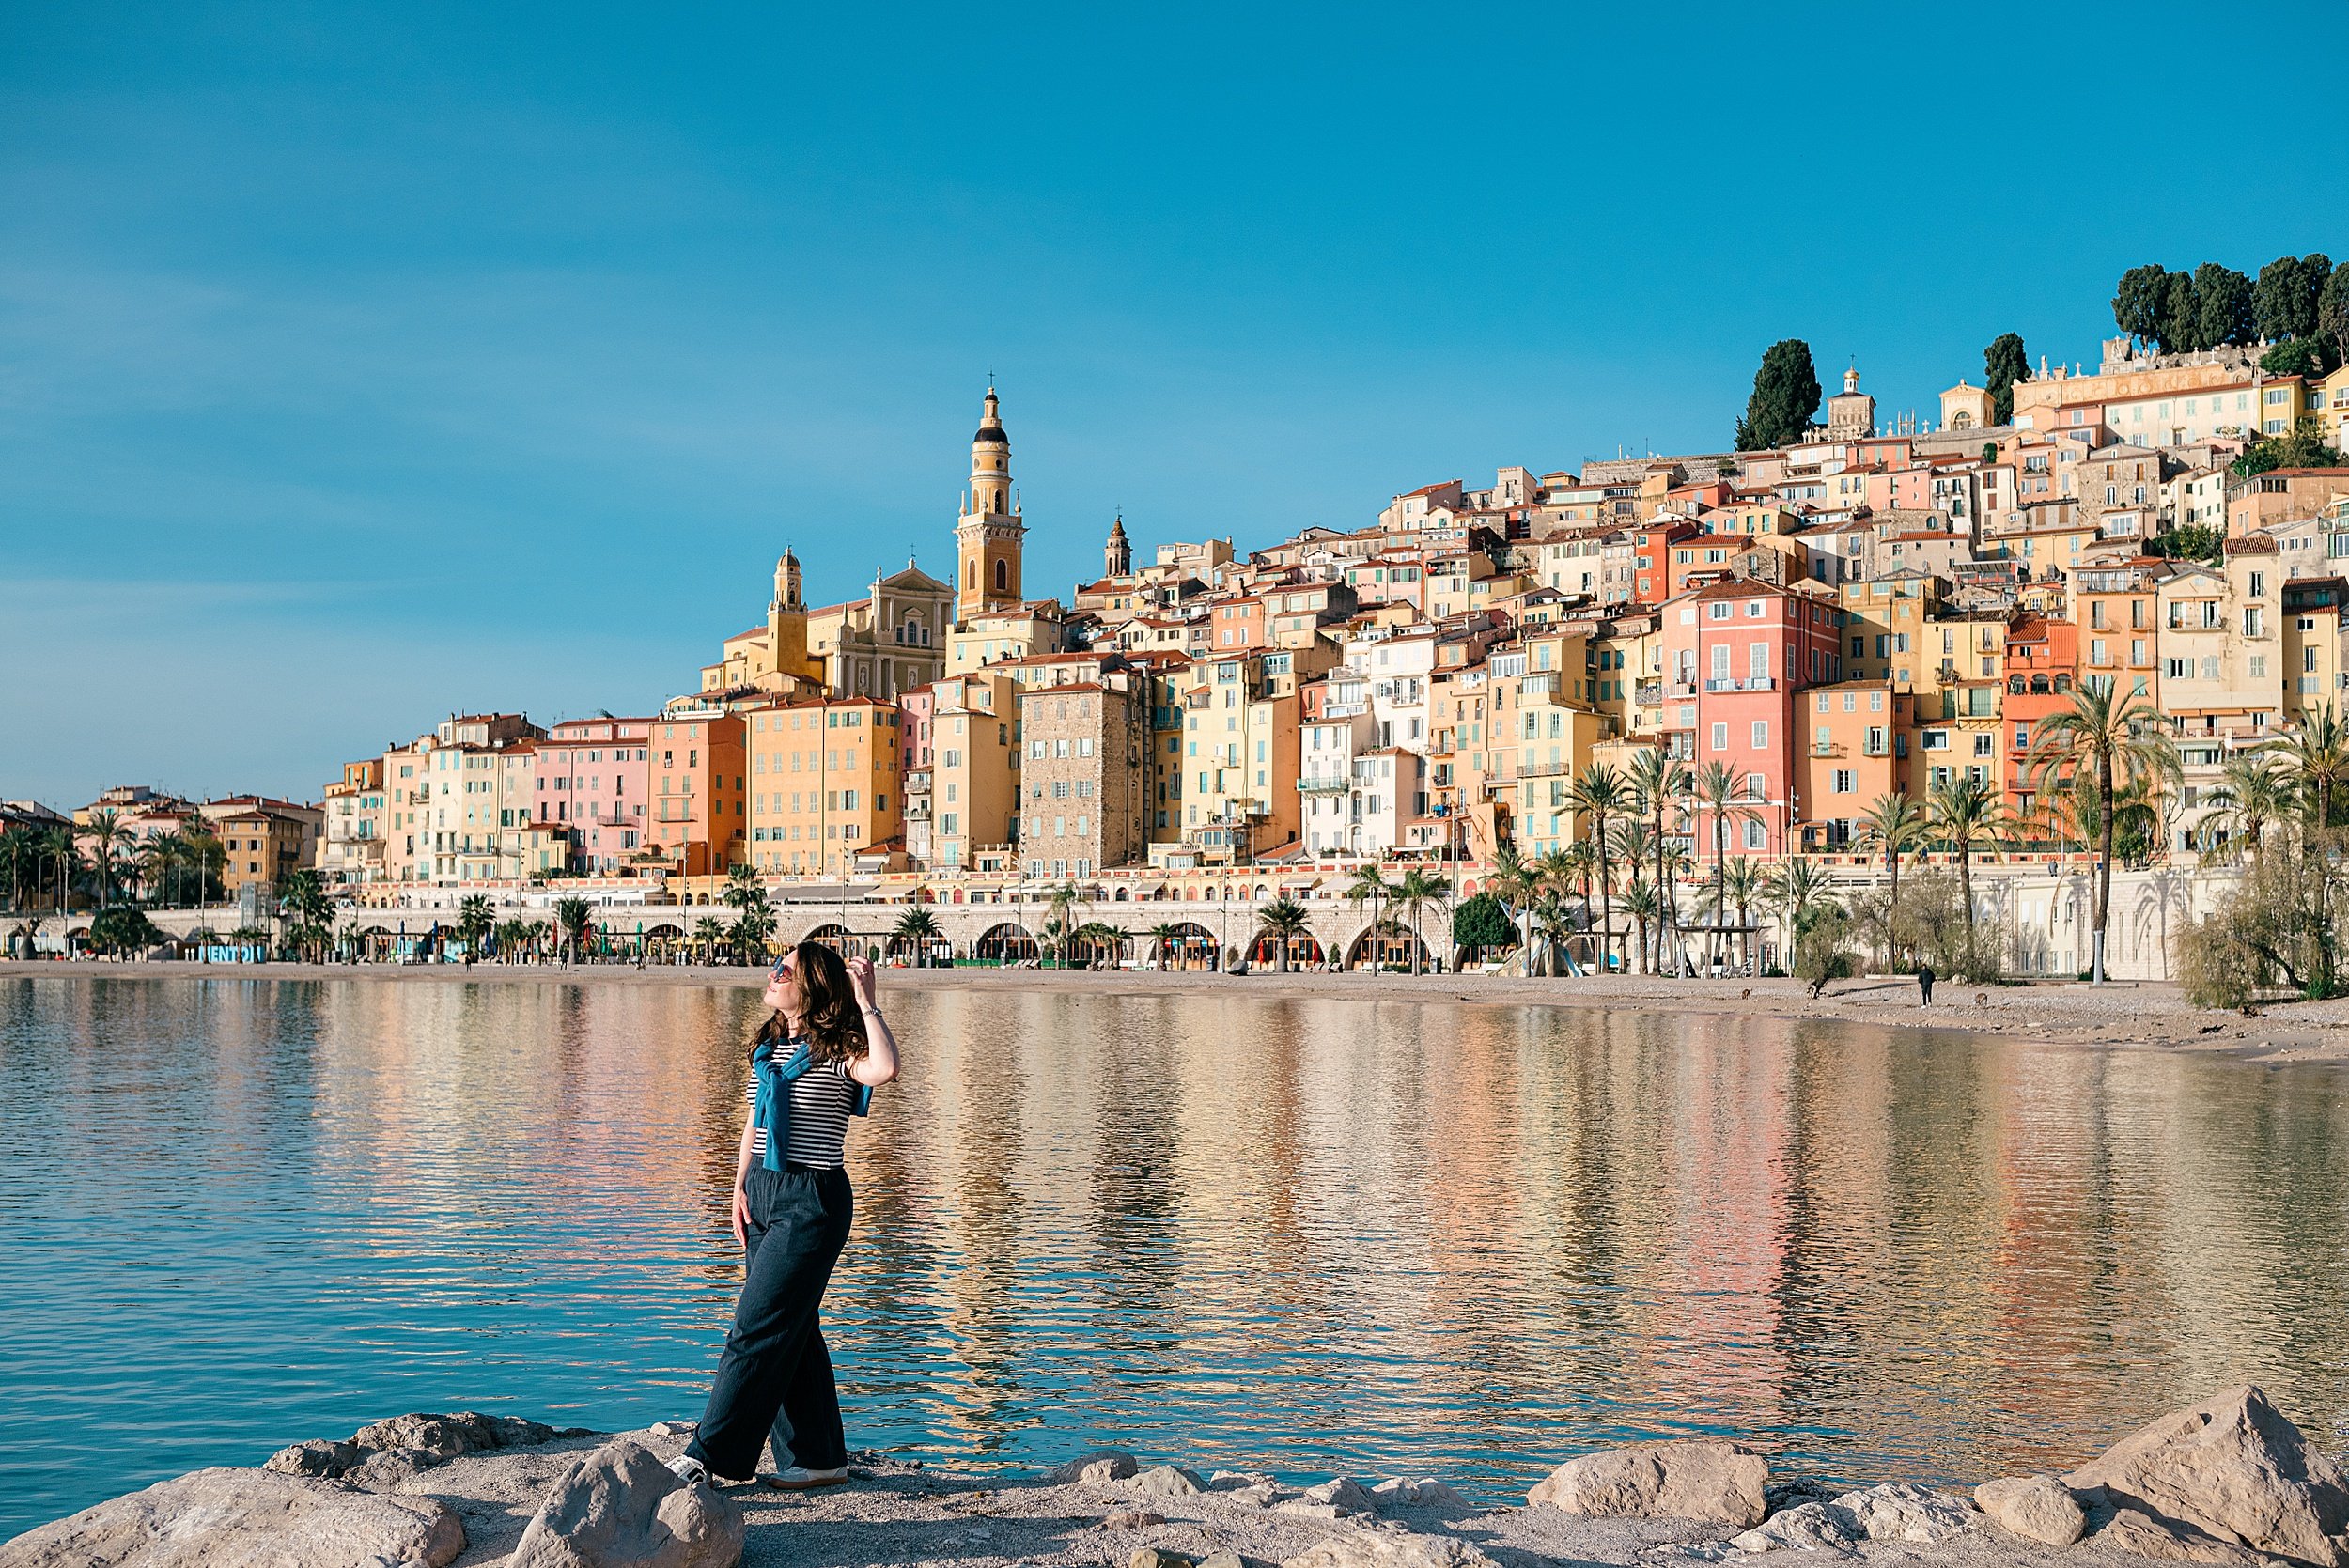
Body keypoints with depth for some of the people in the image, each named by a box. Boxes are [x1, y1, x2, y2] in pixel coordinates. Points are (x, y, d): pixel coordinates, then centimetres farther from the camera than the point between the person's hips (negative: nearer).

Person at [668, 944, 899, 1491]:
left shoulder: (837, 1051, -12)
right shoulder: (768, 1046, 11)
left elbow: (885, 1069, -33)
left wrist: (866, 1001, -25)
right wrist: (741, 1186, 11)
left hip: (812, 1200, -8)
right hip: (764, 1192, 8)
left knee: (757, 1329, -6)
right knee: (791, 1330, 11)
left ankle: (709, 1455, 0)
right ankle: (819, 1458, 20)